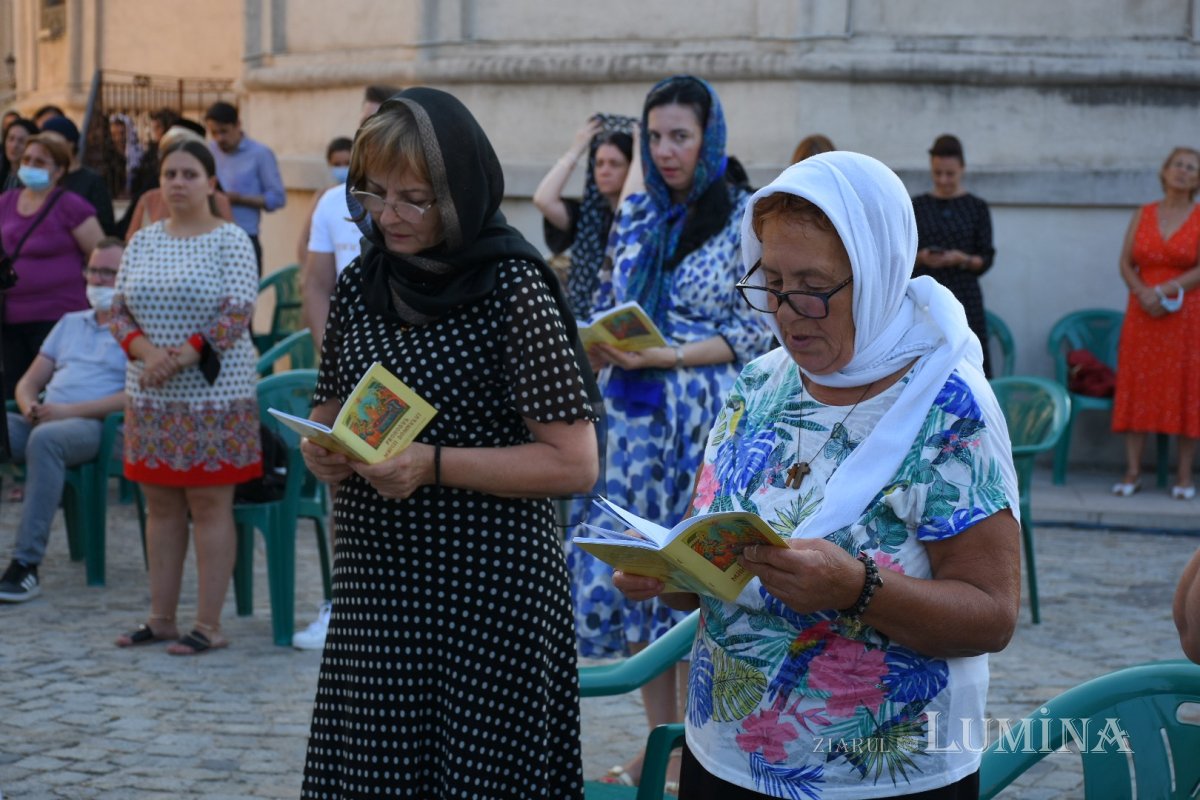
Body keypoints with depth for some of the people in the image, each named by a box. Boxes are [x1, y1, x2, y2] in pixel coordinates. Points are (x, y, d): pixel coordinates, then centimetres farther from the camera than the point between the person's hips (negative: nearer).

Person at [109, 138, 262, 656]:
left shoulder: (230, 240, -4)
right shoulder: (143, 241, 11)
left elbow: (238, 312, -13)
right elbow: (119, 310, 8)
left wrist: (182, 358, -19)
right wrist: (147, 352, -12)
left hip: (212, 395, -5)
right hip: (150, 396, 5)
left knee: (209, 504, -3)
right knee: (161, 505, 9)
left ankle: (208, 625, 2)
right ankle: (162, 618, 17)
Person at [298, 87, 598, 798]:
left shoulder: (513, 288, -11)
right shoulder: (362, 284, 8)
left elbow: (574, 463, -13)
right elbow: (330, 408, 21)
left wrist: (433, 465, -20)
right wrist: (322, 449, -2)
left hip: (491, 593, -5)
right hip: (375, 581, 5)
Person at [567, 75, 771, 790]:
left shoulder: (744, 218, -6)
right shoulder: (637, 213, 11)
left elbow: (753, 334, -10)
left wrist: (661, 356, -18)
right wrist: (598, 346, -3)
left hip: (700, 412, -5)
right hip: (630, 410, 5)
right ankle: (659, 740, 18)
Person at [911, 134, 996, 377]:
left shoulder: (976, 208, 5)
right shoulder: (917, 207, 7)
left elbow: (986, 259, 3)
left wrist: (961, 259, -16)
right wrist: (921, 257, -14)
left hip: (964, 297, -1)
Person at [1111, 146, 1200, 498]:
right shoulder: (1143, 215, 9)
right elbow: (1126, 263, 6)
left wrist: (1163, 291, -16)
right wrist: (1142, 292, -12)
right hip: (1142, 313, 2)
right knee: (1137, 388, 1)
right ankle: (1132, 472, 5)